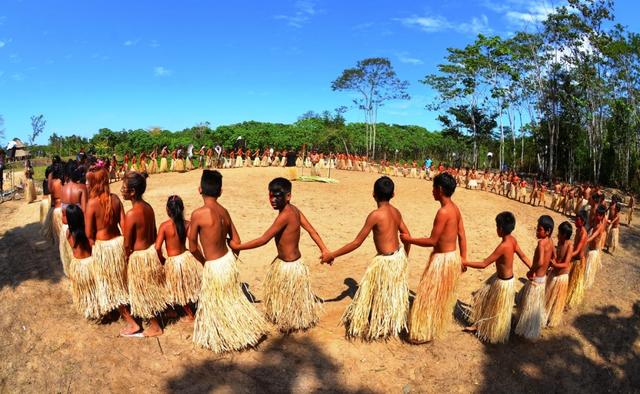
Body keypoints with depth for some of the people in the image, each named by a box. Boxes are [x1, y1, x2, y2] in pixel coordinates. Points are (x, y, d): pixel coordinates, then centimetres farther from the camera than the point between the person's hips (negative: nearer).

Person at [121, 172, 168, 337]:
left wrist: (126, 256, 2)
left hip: (139, 256, -7)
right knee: (153, 288, 25)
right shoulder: (148, 207, -2)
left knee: (144, 292, 11)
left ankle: (155, 327, 25)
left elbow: (127, 244, -17)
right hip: (152, 251, 7)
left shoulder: (131, 214, -25)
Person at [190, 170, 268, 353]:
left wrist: (204, 261, 6)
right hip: (229, 260, 7)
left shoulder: (198, 214, -20)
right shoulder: (224, 211, -2)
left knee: (213, 306, 15)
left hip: (214, 267, -6)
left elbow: (193, 248, -11)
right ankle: (247, 328, 44)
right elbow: (236, 241, 4)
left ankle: (222, 340, 33)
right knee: (232, 298, 27)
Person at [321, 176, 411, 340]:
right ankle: (393, 325, 43)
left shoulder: (375, 215, -23)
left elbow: (357, 243, -20)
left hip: (386, 261, -8)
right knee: (394, 295, 25)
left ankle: (372, 327, 28)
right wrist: (404, 256, 26)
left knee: (377, 296, 12)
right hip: (399, 257, 8)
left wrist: (332, 255, -13)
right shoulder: (396, 212, -1)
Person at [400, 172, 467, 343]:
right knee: (443, 296, 24)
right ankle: (439, 325, 40)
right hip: (453, 257, 9)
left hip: (442, 259, -9)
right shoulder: (455, 209, 3)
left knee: (430, 297, 5)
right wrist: (463, 259, 16)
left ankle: (424, 333, 17)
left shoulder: (443, 211, -25)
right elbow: (462, 236, 8)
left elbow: (432, 241, -23)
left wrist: (409, 239, -11)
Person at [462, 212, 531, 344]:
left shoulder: (503, 246, -33)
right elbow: (523, 256, 4)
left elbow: (484, 264, -28)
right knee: (483, 299, 21)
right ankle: (478, 325, 38)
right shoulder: (513, 240, -8)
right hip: (499, 277, 9)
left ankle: (496, 336, 35)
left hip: (504, 283, -9)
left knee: (499, 312, 14)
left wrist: (465, 263, -20)